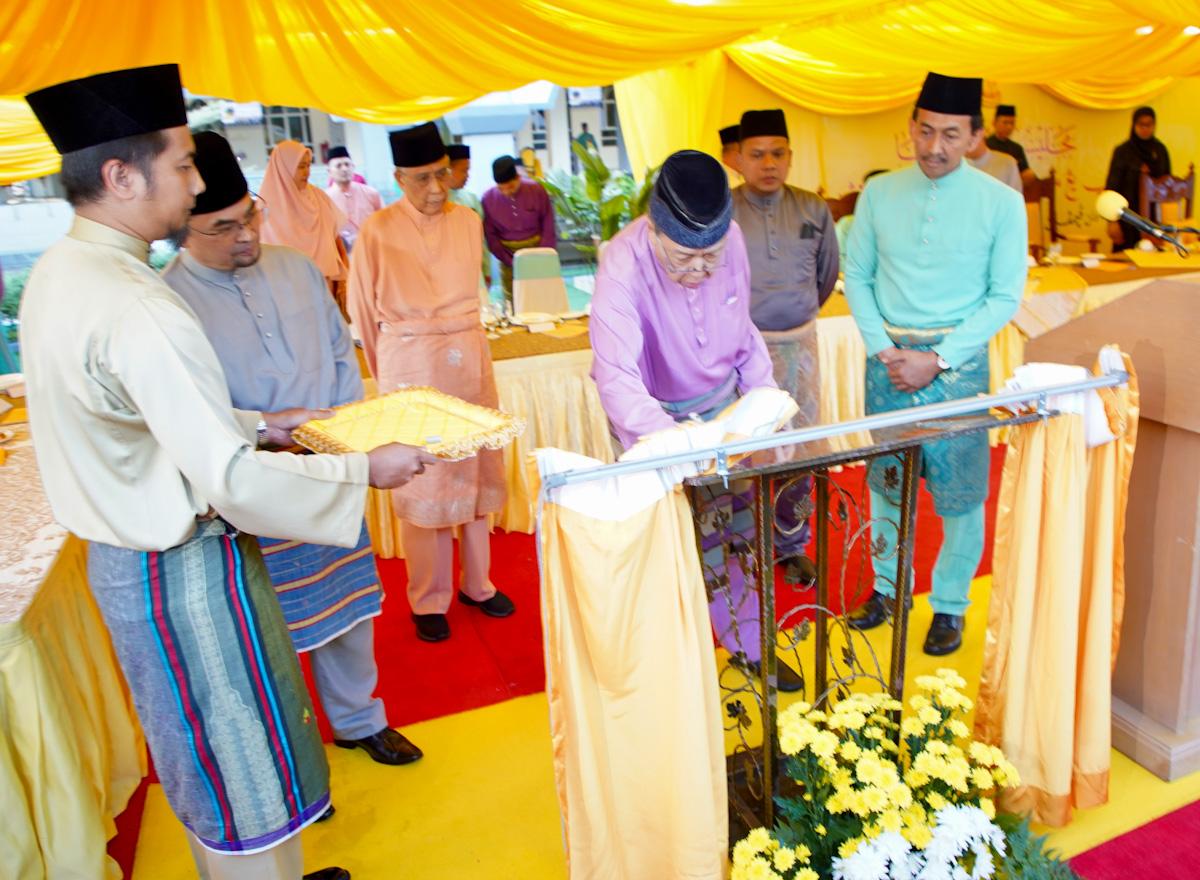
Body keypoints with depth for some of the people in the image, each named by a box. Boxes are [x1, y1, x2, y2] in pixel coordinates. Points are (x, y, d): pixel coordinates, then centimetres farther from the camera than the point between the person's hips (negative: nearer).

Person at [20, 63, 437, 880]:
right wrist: (365, 469, -18)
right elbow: (233, 482, -29)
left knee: (208, 750, 26)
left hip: (125, 553, 10)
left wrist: (254, 424, 11)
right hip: (181, 569, -10)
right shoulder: (139, 311, -29)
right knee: (241, 757, 10)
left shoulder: (57, 272, 3)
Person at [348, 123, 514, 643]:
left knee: (476, 469, 10)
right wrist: (386, 373, 9)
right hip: (410, 367, -4)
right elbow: (364, 310, 2)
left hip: (469, 360, 4)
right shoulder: (379, 231, -8)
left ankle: (476, 583, 26)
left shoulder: (468, 222, 4)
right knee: (421, 479, 2)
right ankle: (428, 600, 16)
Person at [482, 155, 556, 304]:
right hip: (508, 254, 0)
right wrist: (511, 261, -10)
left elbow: (548, 228, -2)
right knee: (512, 302, -1)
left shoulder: (536, 190, -7)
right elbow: (490, 235, -3)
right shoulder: (488, 198, -6)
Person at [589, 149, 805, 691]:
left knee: (742, 531, 14)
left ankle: (750, 646, 36)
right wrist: (675, 438, -53)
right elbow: (617, 380, -39)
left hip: (724, 404, 5)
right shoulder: (624, 265, -30)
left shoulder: (730, 239, -15)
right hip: (656, 419, -4)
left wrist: (764, 392, -4)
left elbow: (743, 329, 3)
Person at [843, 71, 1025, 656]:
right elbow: (857, 276, 4)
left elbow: (1005, 296, -4)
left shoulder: (1002, 203, -4)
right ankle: (886, 586, 33)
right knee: (886, 480, 14)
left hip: (958, 362, -2)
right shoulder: (878, 194, 2)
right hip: (888, 359, 2)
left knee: (960, 493, 5)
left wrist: (938, 359, -12)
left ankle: (949, 605, 25)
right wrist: (884, 349, -8)